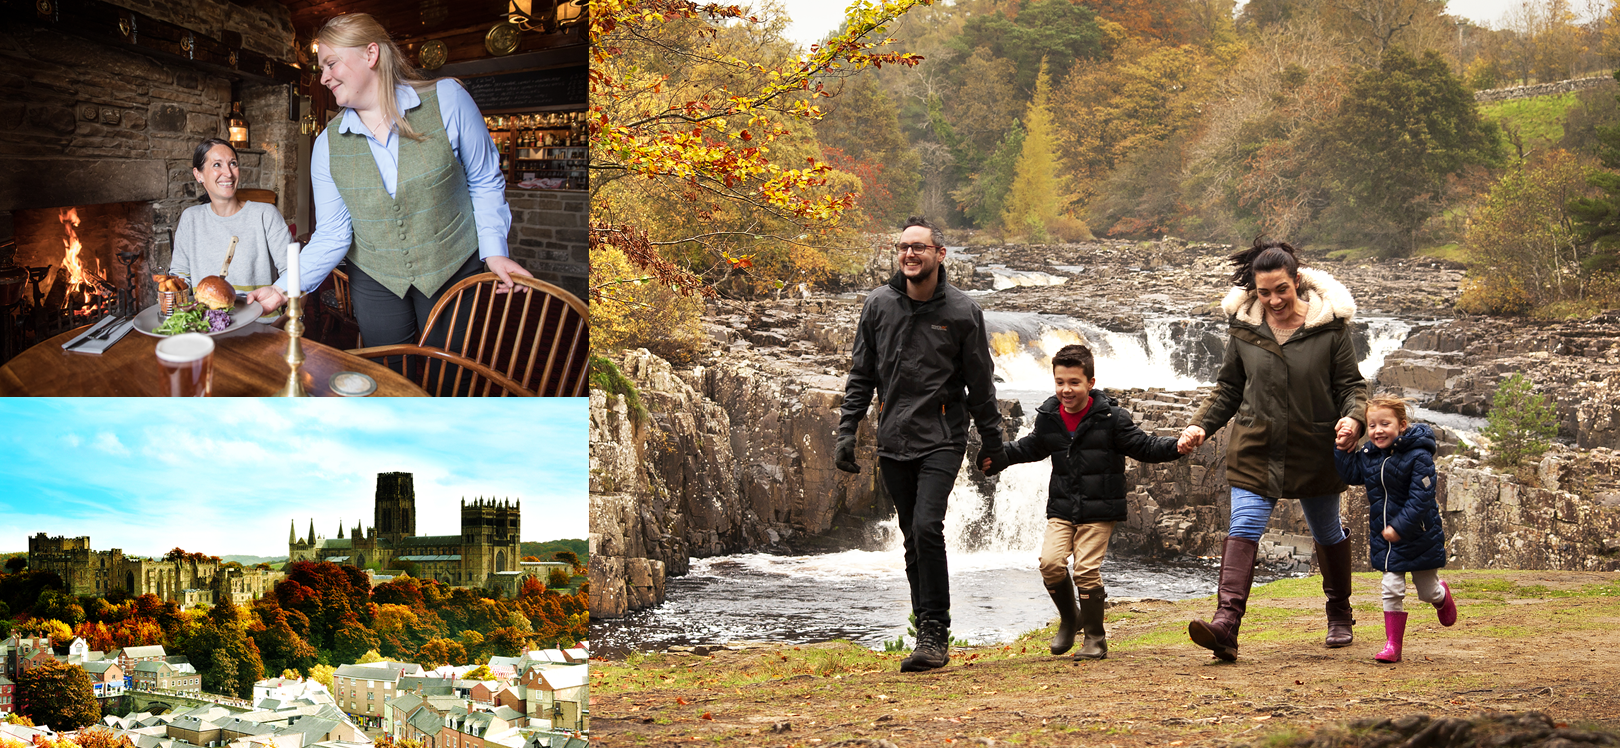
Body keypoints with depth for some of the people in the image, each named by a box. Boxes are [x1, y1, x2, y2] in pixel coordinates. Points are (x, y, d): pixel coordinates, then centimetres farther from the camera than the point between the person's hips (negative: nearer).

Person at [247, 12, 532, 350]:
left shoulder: (446, 99, -14)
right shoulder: (328, 145, -6)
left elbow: (484, 182, -5)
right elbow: (331, 236, -6)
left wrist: (493, 249, -15)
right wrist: (285, 288, -19)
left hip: (452, 272, -2)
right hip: (375, 282, 2)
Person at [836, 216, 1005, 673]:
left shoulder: (962, 312, -2)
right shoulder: (879, 305, 5)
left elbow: (980, 383, 5)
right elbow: (861, 375, 11)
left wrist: (992, 441, 9)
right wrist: (847, 430, 4)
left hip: (941, 440, -4)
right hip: (893, 442, 4)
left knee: (927, 527, -20)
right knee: (913, 539, 8)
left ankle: (934, 632, -13)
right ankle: (930, 634, 17)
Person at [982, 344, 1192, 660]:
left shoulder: (1111, 417, -7)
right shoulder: (1048, 419, 5)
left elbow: (1142, 446, -4)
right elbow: (1031, 448, 25)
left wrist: (1175, 447, -19)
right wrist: (997, 459, 21)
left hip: (1099, 510, -4)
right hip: (1061, 509, 4)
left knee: (1086, 571, -11)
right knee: (1050, 563, -13)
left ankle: (1096, 639, 6)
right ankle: (1069, 619, 15)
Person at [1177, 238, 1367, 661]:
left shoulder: (1330, 328, -6)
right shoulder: (1243, 329, 0)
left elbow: (1351, 386, -1)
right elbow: (1228, 390, 10)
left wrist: (1353, 418, -22)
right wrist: (1201, 426, -3)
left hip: (1314, 451, -1)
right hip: (1256, 450, 1)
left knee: (1327, 533, 16)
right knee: (1243, 529, -16)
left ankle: (1340, 616, 39)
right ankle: (1226, 624, -27)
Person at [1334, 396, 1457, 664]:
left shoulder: (1418, 457, -20)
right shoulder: (1369, 454, -1)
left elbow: (1420, 499, -22)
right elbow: (1351, 474, 12)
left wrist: (1400, 527, -25)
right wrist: (1344, 451, -2)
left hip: (1418, 536, -4)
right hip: (1385, 538, 4)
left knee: (1427, 591, 13)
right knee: (1391, 590, -2)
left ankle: (1442, 595, 49)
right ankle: (1392, 646, 4)